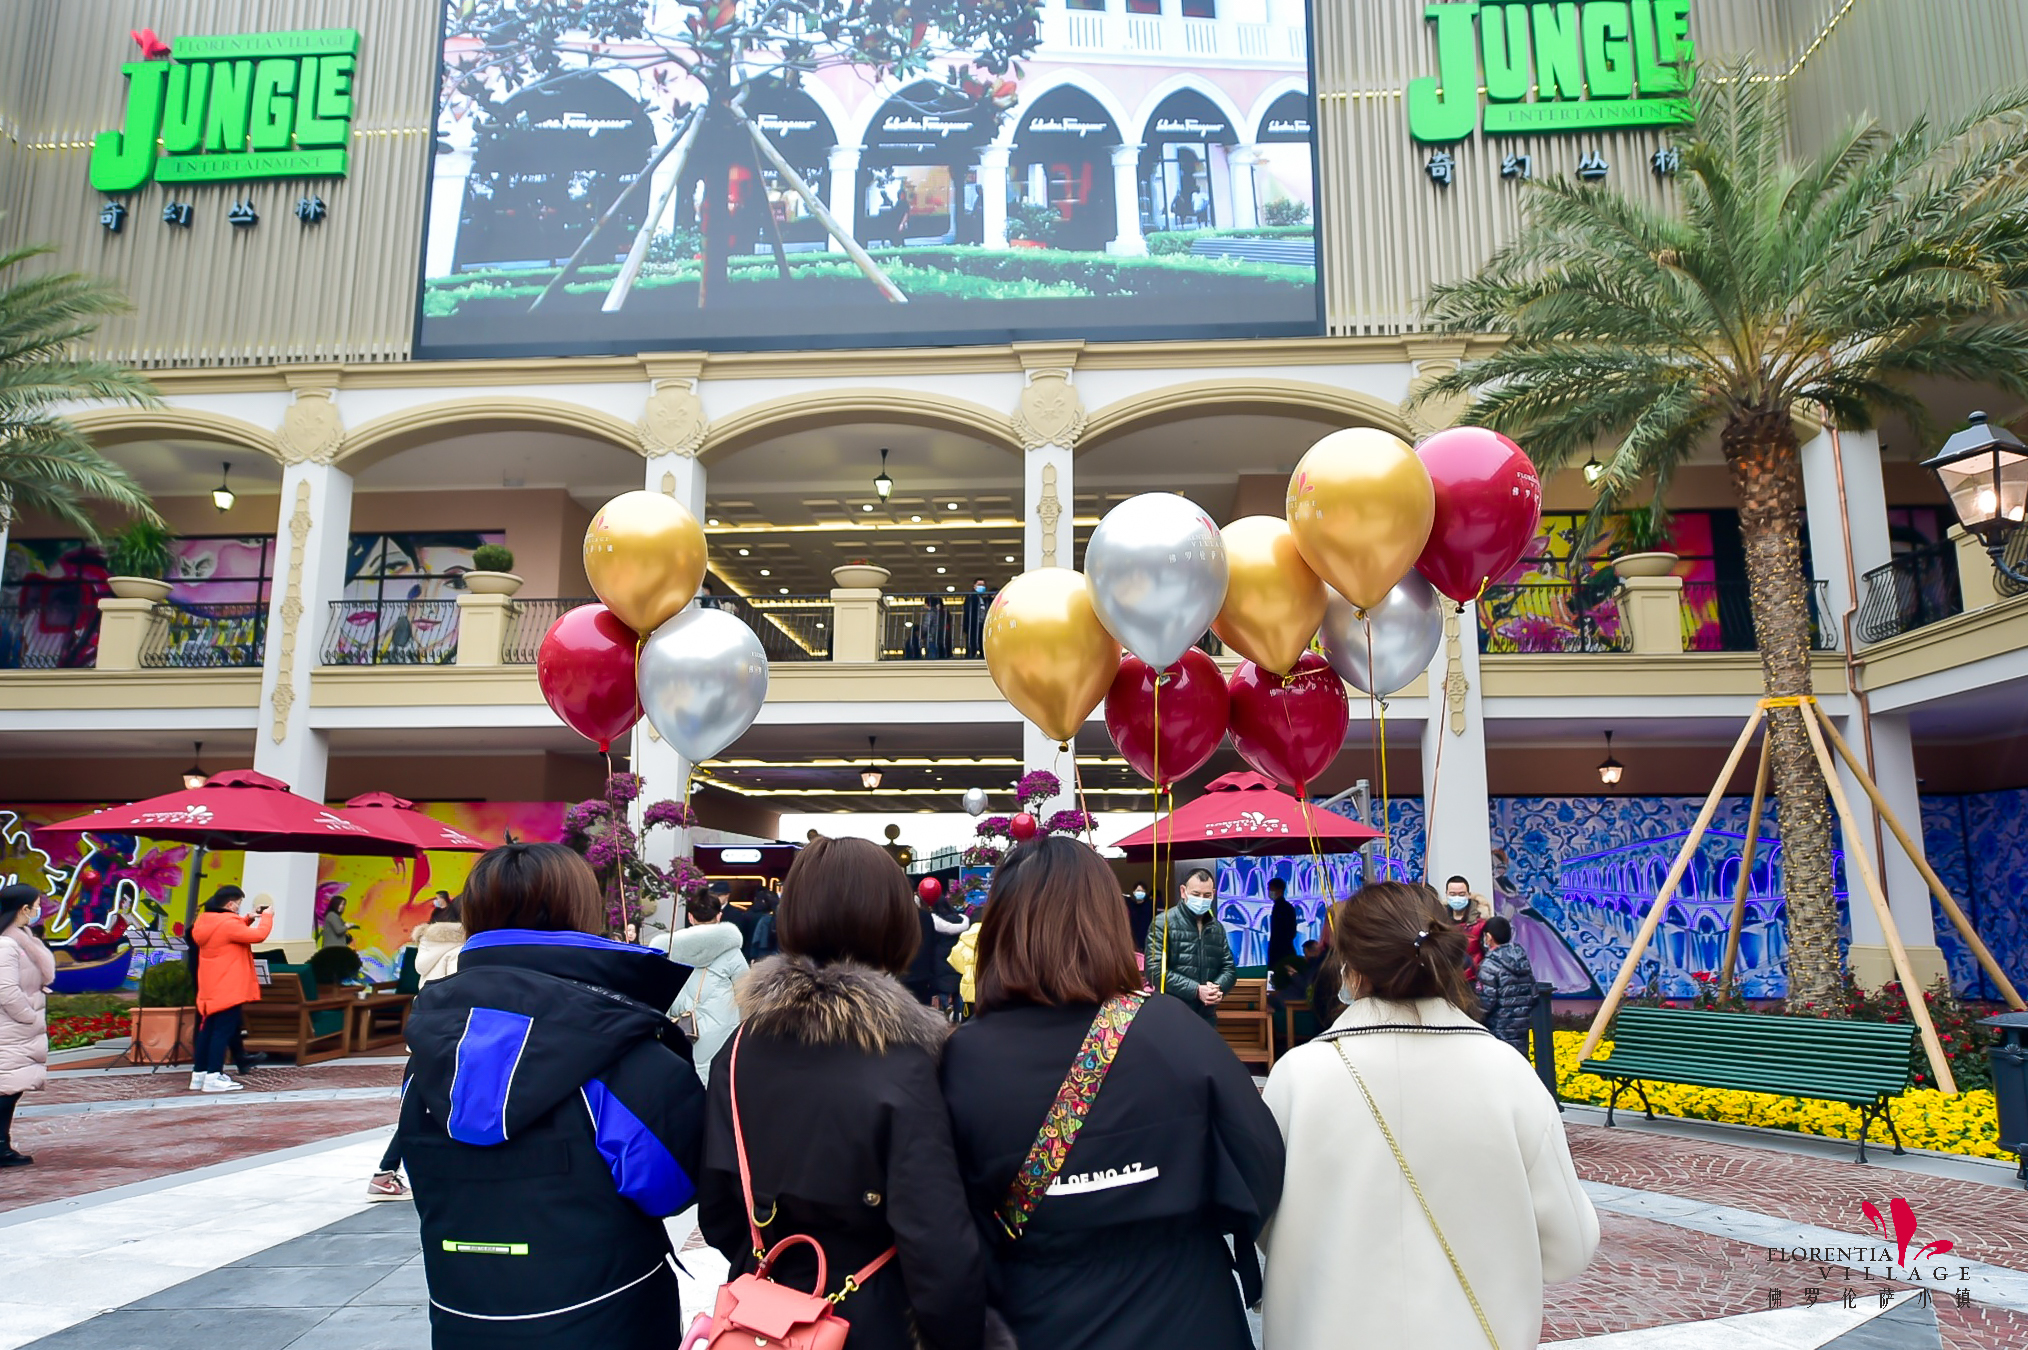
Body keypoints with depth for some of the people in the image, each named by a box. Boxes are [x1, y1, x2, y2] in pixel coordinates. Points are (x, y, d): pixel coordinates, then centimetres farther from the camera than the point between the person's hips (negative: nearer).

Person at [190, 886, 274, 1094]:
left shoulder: (205, 922, 11)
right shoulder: (227, 923, -19)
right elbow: (258, 935, -19)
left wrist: (249, 919, 15)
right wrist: (267, 916, -4)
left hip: (210, 988, 9)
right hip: (228, 989, -9)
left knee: (206, 1030, 14)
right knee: (223, 1032, -6)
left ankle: (198, 1074, 17)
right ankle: (213, 1077, -7)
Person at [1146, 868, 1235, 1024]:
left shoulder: (1217, 928, 14)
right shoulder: (1163, 924, -6)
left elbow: (1229, 967, 14)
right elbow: (1156, 970, -15)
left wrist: (1218, 988, -10)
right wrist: (1196, 990, -19)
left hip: (1207, 1017, 6)